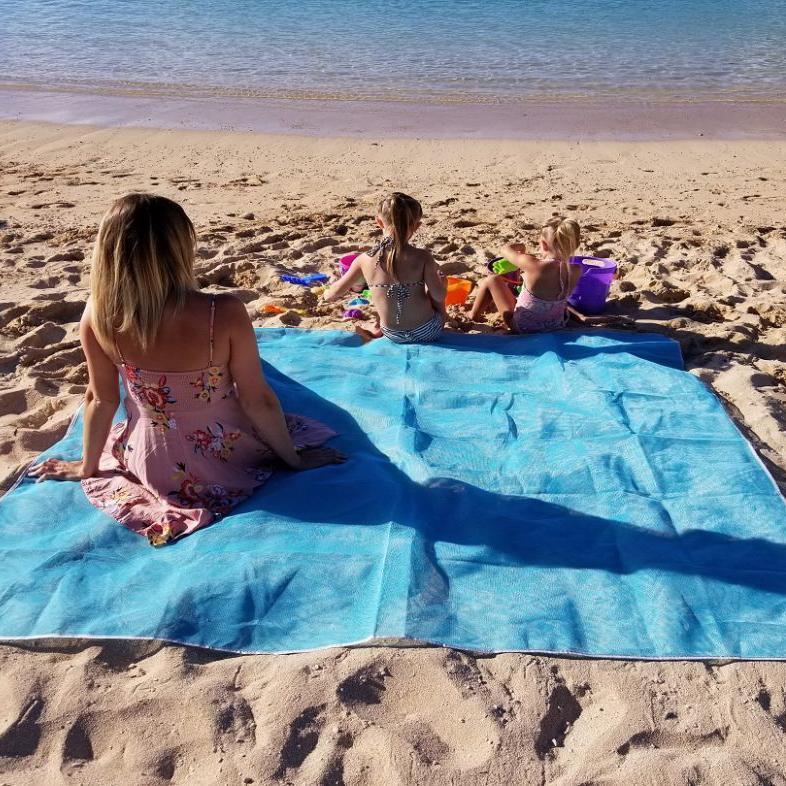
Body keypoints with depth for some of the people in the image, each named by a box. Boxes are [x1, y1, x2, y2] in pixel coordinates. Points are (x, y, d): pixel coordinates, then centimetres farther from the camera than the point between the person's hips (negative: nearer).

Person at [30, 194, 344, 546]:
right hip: (228, 459, -3)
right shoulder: (224, 313, -30)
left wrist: (87, 466, 11)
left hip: (152, 466, 3)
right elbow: (258, 401, -20)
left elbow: (102, 398, -7)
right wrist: (294, 458, -3)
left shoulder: (99, 314, -21)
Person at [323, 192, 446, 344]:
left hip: (393, 336, 2)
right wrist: (439, 278, 5)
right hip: (428, 332, -2)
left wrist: (327, 294, 26)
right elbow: (439, 296, -17)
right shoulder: (422, 257, -17)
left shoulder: (365, 259, -10)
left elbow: (334, 293, 2)